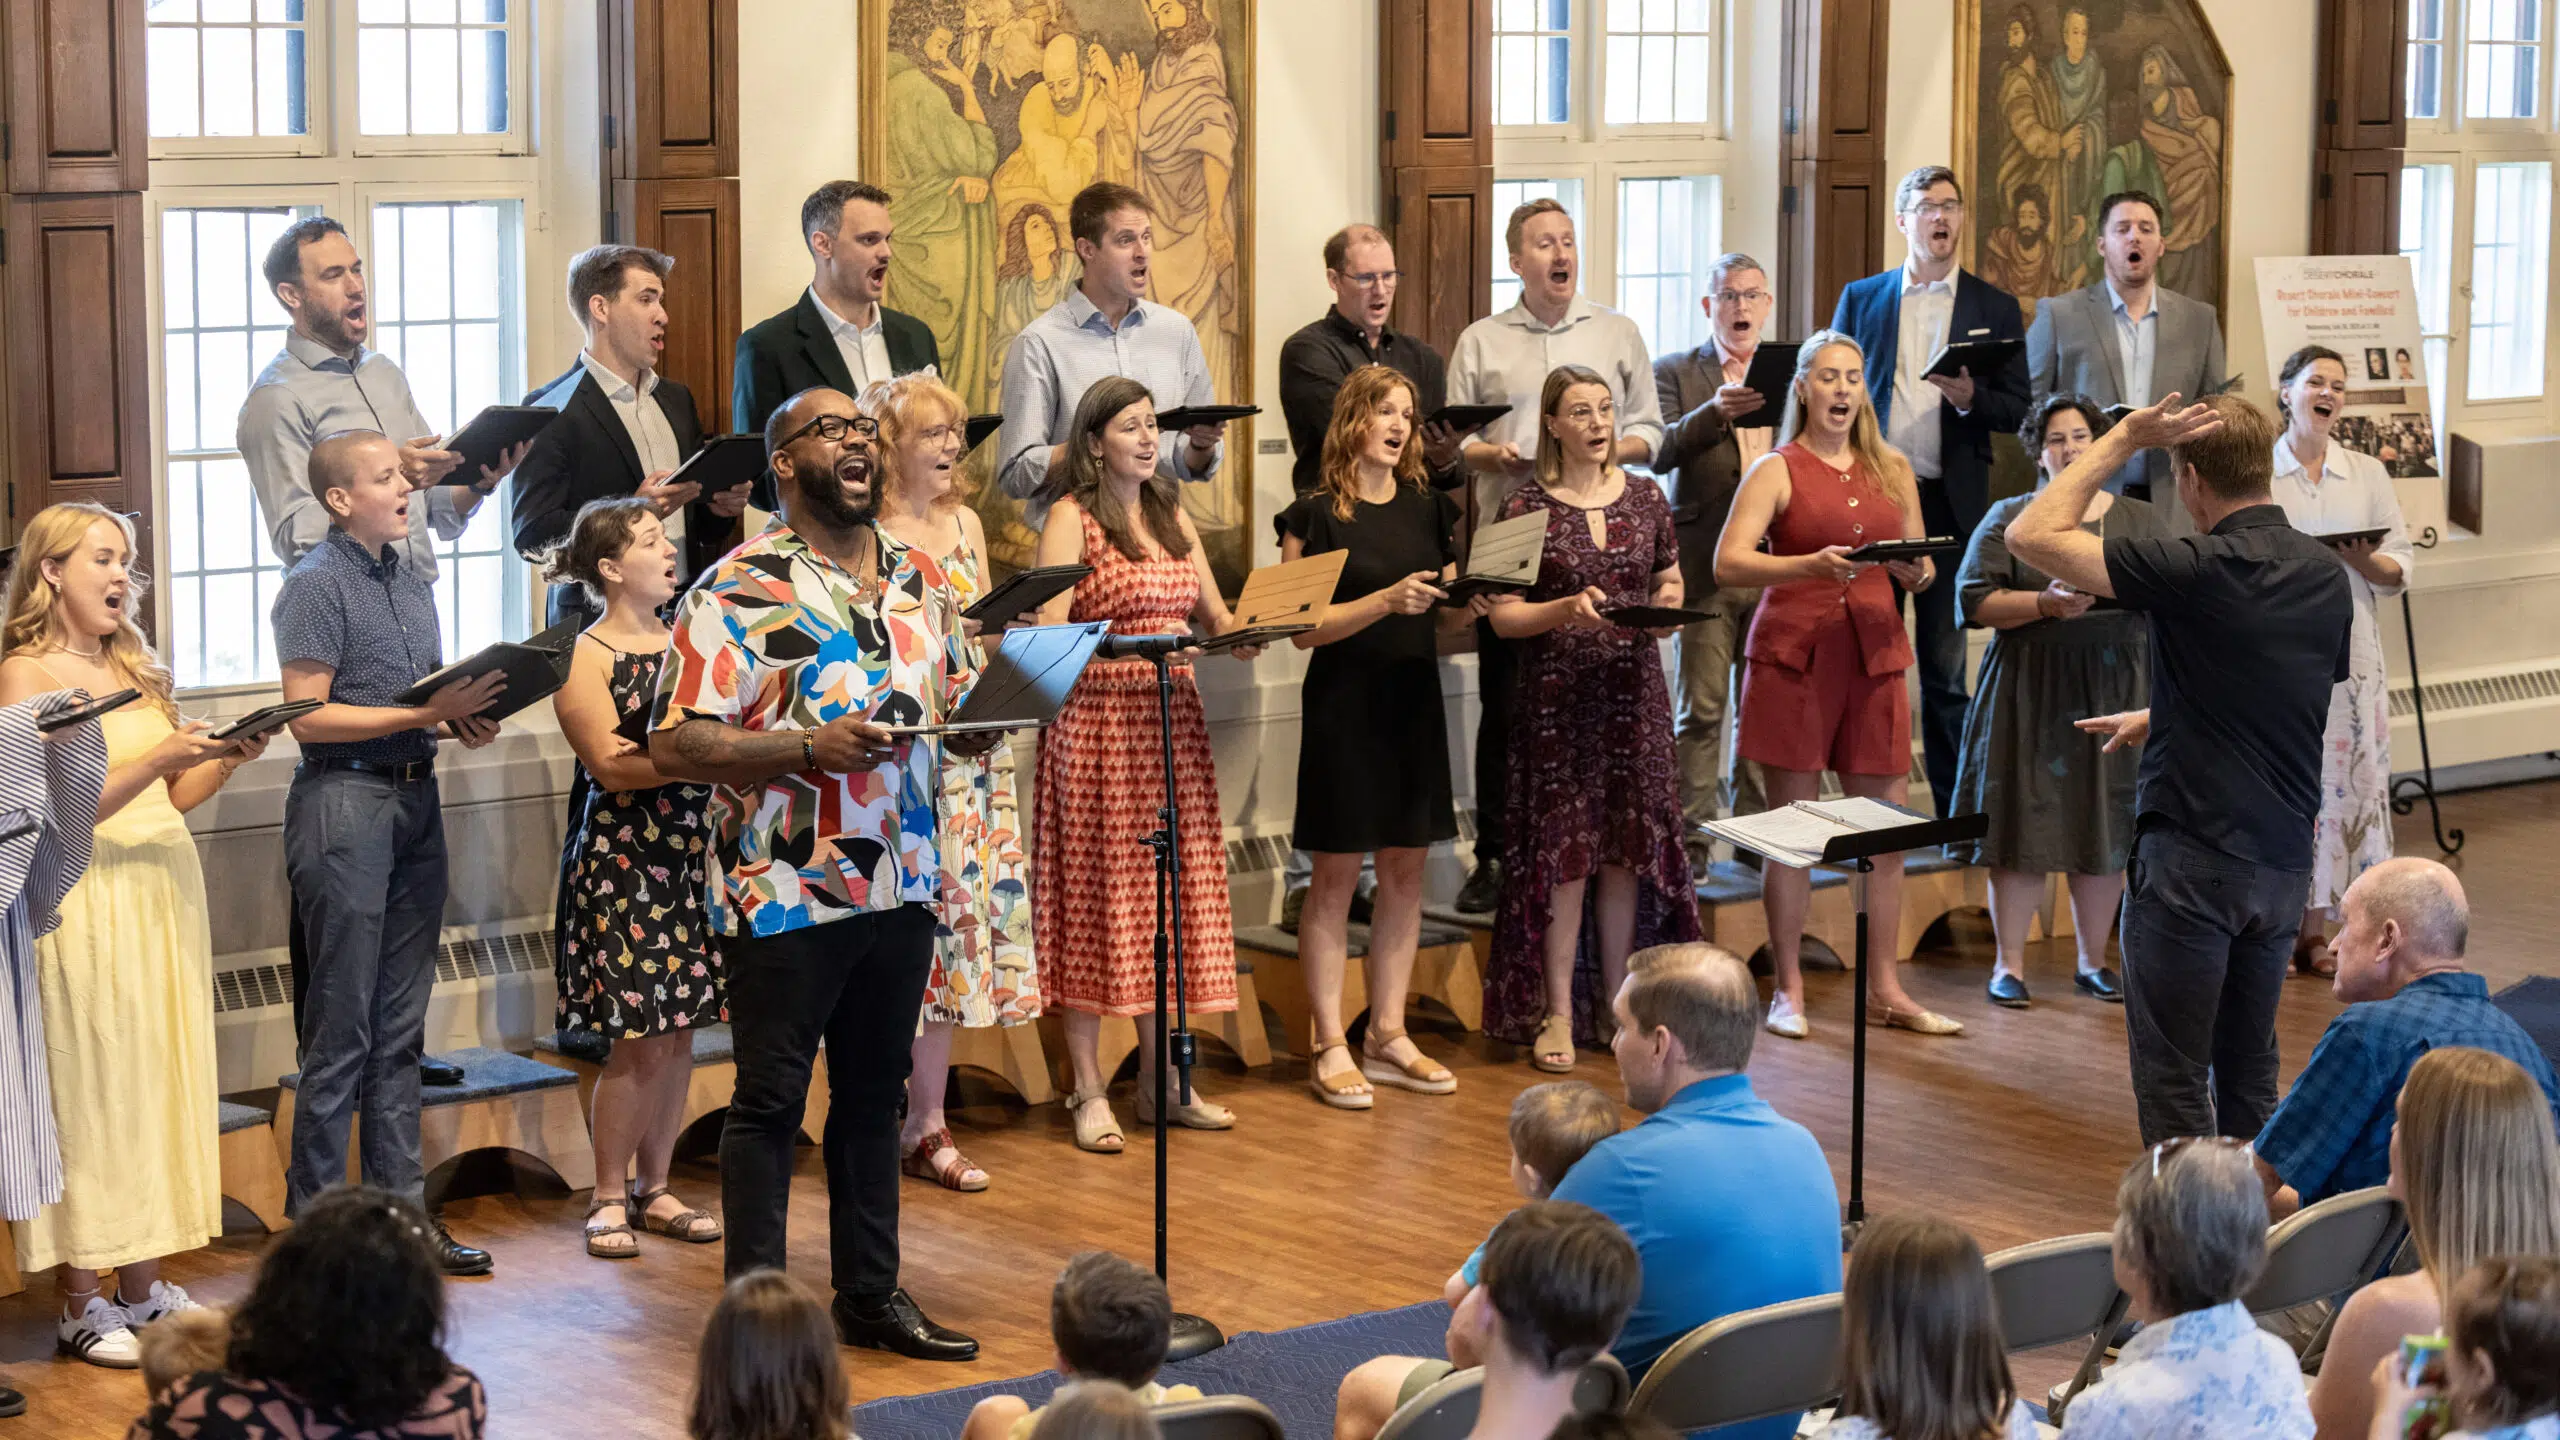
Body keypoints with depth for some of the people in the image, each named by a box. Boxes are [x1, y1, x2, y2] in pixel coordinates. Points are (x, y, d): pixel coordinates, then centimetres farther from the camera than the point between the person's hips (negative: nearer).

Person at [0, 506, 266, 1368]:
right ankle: (80, 1305, 3)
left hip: (164, 890, 7)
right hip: (88, 900, -7)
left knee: (157, 1083, 8)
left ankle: (142, 1286, 16)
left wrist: (226, 759, -1)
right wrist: (160, 759, -20)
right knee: (88, 1089, -3)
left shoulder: (131, 667, 15)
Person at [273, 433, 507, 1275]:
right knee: (343, 1029, -4)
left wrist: (465, 719, 2)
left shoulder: (410, 582, 16)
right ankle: (314, 1221, 3)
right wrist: (422, 714, -18)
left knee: (400, 1026, 11)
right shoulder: (316, 586, -8)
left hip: (416, 800, 8)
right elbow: (309, 716, -13)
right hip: (345, 800, -8)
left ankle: (402, 1213, 16)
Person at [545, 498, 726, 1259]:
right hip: (624, 860, -6)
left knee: (681, 1031, 7)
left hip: (693, 852, 6)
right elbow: (612, 765, -14)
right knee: (640, 1038, -6)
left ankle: (654, 1189, 19)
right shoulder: (583, 657, -5)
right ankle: (609, 1198, 8)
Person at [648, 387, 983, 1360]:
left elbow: (955, 703, 22)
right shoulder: (738, 591, -9)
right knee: (771, 1102, 2)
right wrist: (808, 748, -23)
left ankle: (871, 1295, 25)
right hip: (784, 898, -6)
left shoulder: (918, 583, 11)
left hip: (901, 886, 6)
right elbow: (674, 744, -14)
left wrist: (976, 725, -1)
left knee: (874, 1096, 15)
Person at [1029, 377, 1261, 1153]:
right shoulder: (1071, 517, -4)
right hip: (1097, 721, -6)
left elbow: (1214, 616, 16)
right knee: (1096, 892, -2)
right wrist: (1127, 645, -25)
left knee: (1170, 893, 8)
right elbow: (1048, 633, -11)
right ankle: (1090, 1092, 3)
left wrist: (1242, 635, -7)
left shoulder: (1172, 515, 16)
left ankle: (1160, 1080, 16)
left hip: (1172, 722, 6)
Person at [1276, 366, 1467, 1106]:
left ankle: (1388, 1036, 16)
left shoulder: (1427, 509, 10)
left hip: (1413, 703, 5)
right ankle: (1330, 1047, 4)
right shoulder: (1316, 516, -5)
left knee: (1405, 870, 8)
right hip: (1344, 705, -5)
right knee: (1336, 875, -2)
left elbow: (1451, 611, 15)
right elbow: (1306, 627, -11)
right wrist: (1387, 601, -22)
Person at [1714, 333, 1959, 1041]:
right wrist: (1810, 566, -24)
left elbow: (1920, 568, 19)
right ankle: (1788, 990, 8)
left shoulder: (1892, 469, 13)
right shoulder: (1778, 470, 0)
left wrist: (1918, 571, -5)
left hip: (1874, 656, 4)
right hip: (1793, 654, -4)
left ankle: (1885, 990, 13)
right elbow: (1727, 563, -11)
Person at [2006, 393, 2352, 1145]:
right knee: (2250, 1071, 17)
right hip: (2284, 857, 7)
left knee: (2172, 1080, 0)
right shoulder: (2325, 575, 7)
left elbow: (2032, 535, -16)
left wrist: (2123, 438, -9)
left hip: (2192, 859, -7)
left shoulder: (2196, 572, -16)